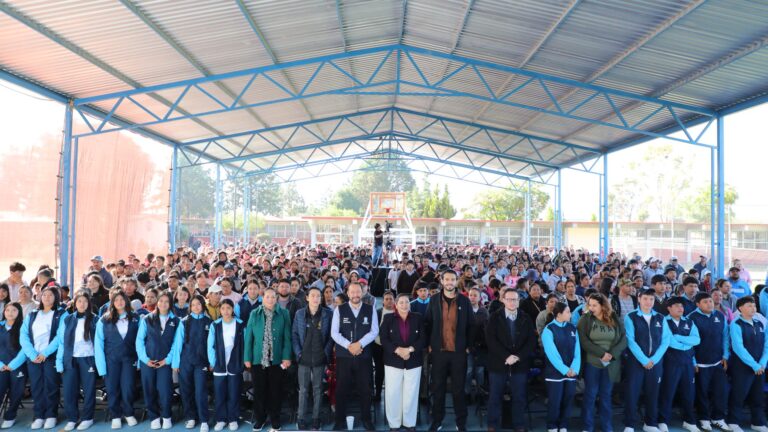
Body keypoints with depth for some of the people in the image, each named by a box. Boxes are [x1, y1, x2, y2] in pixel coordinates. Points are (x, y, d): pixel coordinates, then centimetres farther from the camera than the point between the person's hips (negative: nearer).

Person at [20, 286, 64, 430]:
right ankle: (39, 416, 12)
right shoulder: (31, 315, 15)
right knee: (36, 387, 4)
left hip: (51, 356, -3)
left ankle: (51, 416, 7)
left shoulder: (61, 314, 3)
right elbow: (23, 335, 5)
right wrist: (32, 354, -9)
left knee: (50, 386, -2)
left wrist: (45, 353, -15)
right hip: (33, 357, 3)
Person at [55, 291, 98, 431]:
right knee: (69, 390, 3)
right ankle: (72, 418, 18)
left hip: (88, 359, -2)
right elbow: (61, 341, 5)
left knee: (88, 389, 4)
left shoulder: (94, 319, 0)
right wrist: (59, 361, -2)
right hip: (70, 360, 2)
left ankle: (87, 418, 16)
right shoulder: (67, 319, 6)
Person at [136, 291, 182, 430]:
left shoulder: (175, 321, 2)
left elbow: (176, 343, 1)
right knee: (149, 391, 6)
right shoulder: (147, 319, 3)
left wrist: (167, 359, -7)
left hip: (165, 361, -1)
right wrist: (145, 358, -7)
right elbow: (139, 340, 0)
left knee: (164, 391, -4)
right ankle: (154, 417, 21)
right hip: (147, 361, 1)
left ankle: (166, 417, 15)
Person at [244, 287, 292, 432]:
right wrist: (248, 357, -3)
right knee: (259, 390, 10)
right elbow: (249, 337, 2)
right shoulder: (254, 314, 3)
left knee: (275, 391, 8)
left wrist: (287, 357, -10)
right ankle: (260, 418, 27)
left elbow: (287, 337, -3)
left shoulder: (284, 313, -1)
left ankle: (275, 419, 23)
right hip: (258, 359, 1)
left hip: (277, 359, -1)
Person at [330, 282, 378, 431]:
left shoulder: (371, 310, 3)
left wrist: (360, 344, -16)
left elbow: (374, 332, -3)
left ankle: (366, 419, 23)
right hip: (344, 355, 0)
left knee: (365, 389, 8)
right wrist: (349, 346, -16)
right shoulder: (339, 310, 1)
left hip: (364, 356, 1)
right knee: (342, 389, 5)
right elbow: (334, 333, -4)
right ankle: (340, 420, 19)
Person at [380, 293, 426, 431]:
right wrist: (397, 350, -16)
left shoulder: (418, 318, 5)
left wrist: (409, 349, -14)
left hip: (413, 362, 1)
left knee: (411, 393, 5)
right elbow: (384, 339, -3)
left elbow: (423, 338, -1)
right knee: (393, 393, 2)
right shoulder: (388, 318, 3)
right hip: (393, 361, 0)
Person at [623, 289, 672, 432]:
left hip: (655, 362, 3)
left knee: (653, 393, 11)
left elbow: (665, 340, 1)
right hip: (636, 361, -3)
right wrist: (643, 360, -15)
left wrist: (653, 359, -9)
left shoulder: (660, 318, 7)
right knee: (632, 393, -2)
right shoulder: (631, 317, -4)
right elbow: (631, 341, -10)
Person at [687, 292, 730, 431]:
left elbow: (725, 336, 8)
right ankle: (705, 419, 23)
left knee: (721, 390, 6)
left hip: (718, 362, 4)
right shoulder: (692, 318, -12)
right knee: (703, 392, 8)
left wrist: (725, 356, 3)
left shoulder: (721, 316, 2)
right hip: (701, 363, -4)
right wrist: (693, 362, -9)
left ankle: (718, 418, 23)